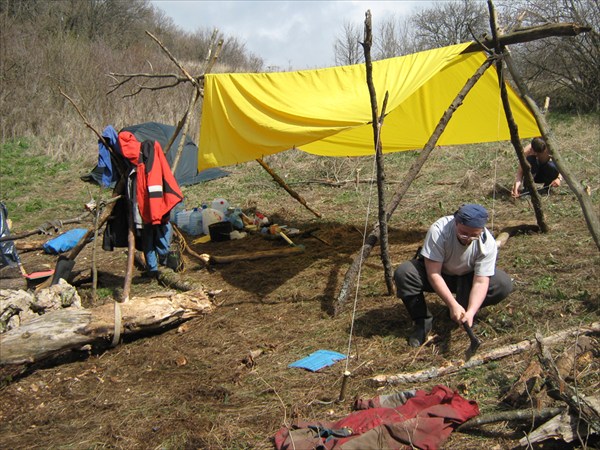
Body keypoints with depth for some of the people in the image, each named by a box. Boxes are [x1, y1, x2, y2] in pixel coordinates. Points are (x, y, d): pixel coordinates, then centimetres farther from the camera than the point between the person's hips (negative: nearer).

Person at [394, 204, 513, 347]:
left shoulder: (488, 243, -26)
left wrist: (471, 312, -42)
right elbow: (433, 274, -32)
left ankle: (463, 312, 0)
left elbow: (480, 282, -27)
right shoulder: (438, 230, -34)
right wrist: (453, 305, -38)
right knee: (403, 273, -32)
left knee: (504, 284, -22)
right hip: (435, 271, -2)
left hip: (467, 277, 2)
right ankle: (423, 321, -11)